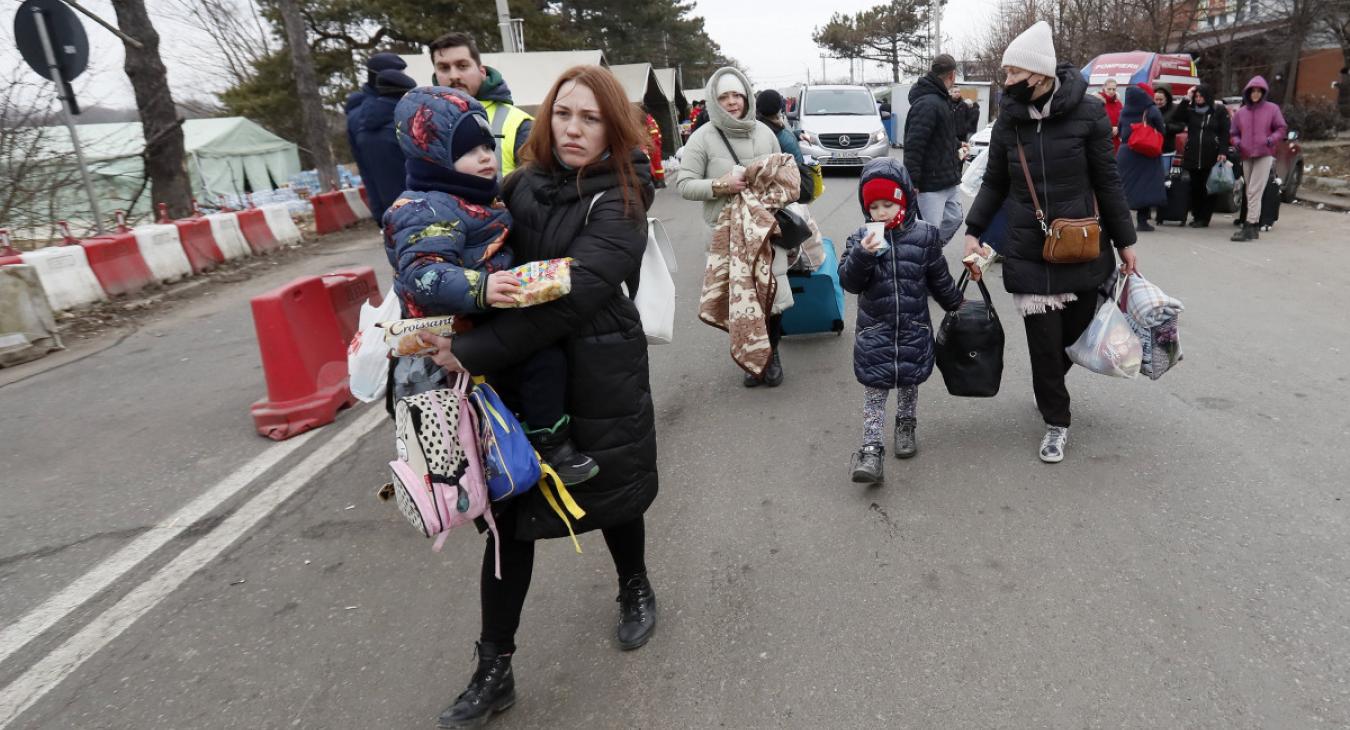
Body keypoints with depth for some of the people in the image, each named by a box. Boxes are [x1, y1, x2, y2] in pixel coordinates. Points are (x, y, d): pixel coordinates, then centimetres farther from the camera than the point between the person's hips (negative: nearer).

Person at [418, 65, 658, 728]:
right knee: (509, 514, 5)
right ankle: (494, 671, 20)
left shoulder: (619, 204, -12)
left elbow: (568, 295, -24)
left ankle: (635, 588, 48)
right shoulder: (522, 185, 1)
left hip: (599, 379, -3)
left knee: (610, 493, 16)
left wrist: (472, 352, -27)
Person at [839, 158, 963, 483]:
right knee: (874, 388, -2)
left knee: (908, 382, 17)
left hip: (914, 328, 1)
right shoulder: (860, 239, -5)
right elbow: (849, 282, -13)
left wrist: (957, 305, 19)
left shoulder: (924, 235, -3)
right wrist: (863, 255, -28)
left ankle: (905, 426, 42)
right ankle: (871, 449, 1)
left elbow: (939, 279, 9)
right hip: (874, 331, -1)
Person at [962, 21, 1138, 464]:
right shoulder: (1008, 119, 0)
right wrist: (974, 232, -3)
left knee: (1077, 330, 10)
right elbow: (995, 183, 9)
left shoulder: (1087, 114, -7)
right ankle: (1056, 422, 19)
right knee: (1044, 342, 2)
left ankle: (1049, 385, 41)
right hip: (1028, 252, 1)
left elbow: (1107, 182, -1)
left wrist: (1124, 241, 3)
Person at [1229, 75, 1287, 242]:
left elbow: (1282, 128, 5)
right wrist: (1236, 142, -2)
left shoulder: (1272, 109, 3)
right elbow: (1234, 133, 19)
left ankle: (1249, 226, -20)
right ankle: (1254, 228, 12)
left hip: (1264, 156, -4)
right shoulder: (1241, 112, 11)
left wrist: (1272, 139, -13)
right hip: (1246, 157, 4)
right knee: (1250, 193, 6)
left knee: (1254, 192, -15)